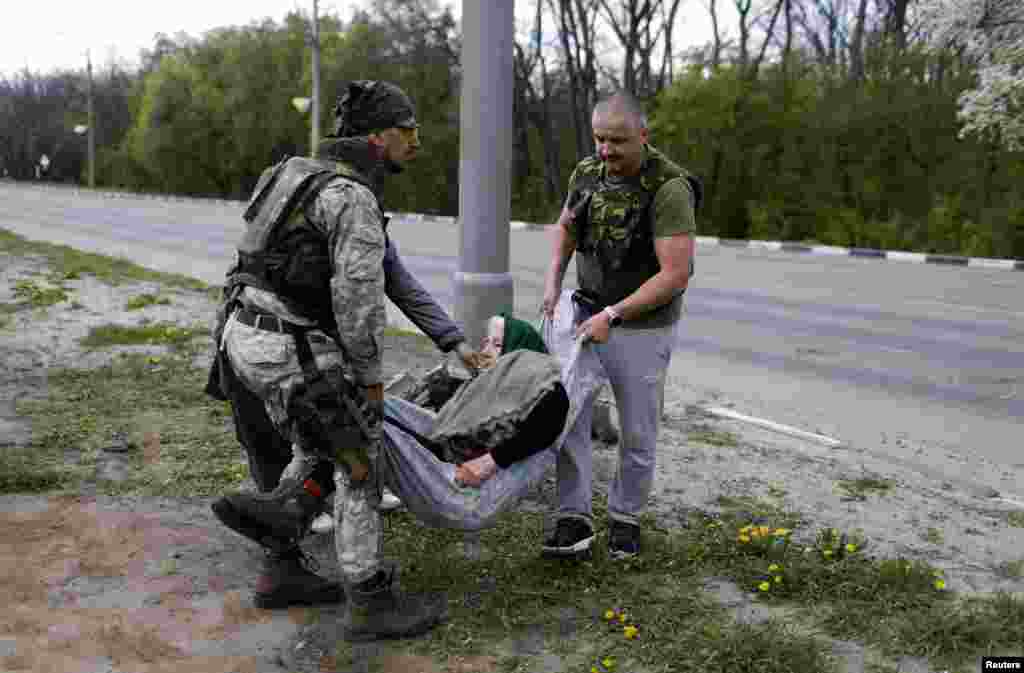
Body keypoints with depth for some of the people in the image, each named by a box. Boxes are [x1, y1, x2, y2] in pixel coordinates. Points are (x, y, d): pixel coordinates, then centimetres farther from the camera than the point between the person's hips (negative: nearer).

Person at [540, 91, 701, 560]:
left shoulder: (669, 188, -22)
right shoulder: (587, 173, -3)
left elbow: (676, 274, -26)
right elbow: (565, 227, 16)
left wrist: (611, 315, -28)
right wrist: (552, 282, 0)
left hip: (642, 326, -5)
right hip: (586, 312, 5)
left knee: (637, 433, 8)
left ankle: (625, 517, 29)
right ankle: (574, 520, 10)